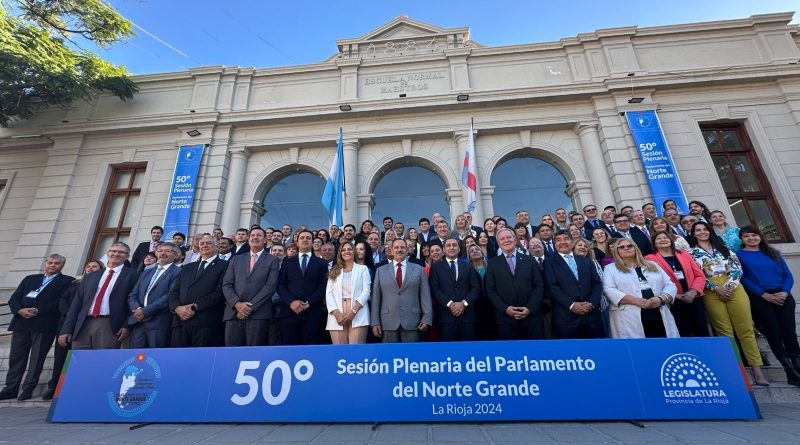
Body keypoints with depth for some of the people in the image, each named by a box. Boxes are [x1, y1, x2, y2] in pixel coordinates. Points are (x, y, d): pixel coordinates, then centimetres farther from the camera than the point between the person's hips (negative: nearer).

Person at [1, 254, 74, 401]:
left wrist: (37, 310, -15)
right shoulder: (30, 279, 18)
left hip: (44, 325, -4)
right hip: (21, 322, 5)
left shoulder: (67, 281, 2)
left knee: (37, 358, 1)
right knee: (16, 357, 10)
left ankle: (28, 389, 9)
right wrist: (20, 310, -9)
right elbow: (14, 298, 11)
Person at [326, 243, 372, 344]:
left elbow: (366, 291, 0)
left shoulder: (363, 269, 10)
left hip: (358, 316, -2)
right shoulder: (334, 271, 17)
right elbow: (328, 293, 7)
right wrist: (336, 313, -8)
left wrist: (353, 311, -12)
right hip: (337, 316, 2)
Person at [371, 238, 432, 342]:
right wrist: (375, 322, 1)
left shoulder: (419, 269, 7)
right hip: (388, 322, 1)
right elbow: (376, 298, 6)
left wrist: (427, 319, -2)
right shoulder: (381, 270, 9)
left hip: (412, 322, 0)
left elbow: (425, 296, 4)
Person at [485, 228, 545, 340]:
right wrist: (504, 308, -11)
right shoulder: (493, 263, 6)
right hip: (505, 317, -1)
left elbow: (539, 286, 4)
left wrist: (530, 308, -8)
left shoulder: (529, 260, 9)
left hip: (531, 316, 1)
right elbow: (490, 290, 1)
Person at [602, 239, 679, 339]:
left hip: (660, 317, 4)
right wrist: (637, 300, -16)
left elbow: (670, 285, 14)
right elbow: (609, 291, -7)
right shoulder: (610, 268, 6)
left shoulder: (652, 265, 20)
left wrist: (661, 299, -7)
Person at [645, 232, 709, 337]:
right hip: (673, 302, -4)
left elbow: (700, 275, 9)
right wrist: (675, 295, -14)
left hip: (694, 299, 4)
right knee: (684, 334, 4)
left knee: (702, 333, 11)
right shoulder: (650, 259, -3)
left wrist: (693, 291, -7)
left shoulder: (684, 255, 13)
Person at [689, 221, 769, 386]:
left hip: (734, 288, 2)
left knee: (745, 328, 1)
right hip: (711, 292, -2)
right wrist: (716, 288, -11)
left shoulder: (723, 247, 13)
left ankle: (756, 368, 9)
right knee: (724, 331, 2)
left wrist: (729, 285, -9)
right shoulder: (692, 252, 4)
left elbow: (737, 266, 5)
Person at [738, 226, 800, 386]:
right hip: (759, 299, -3)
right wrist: (765, 295, -13)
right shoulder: (739, 255, 2)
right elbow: (742, 278, -5)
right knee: (774, 335, -2)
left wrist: (784, 292, -8)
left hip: (783, 296, 4)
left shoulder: (773, 253, 16)